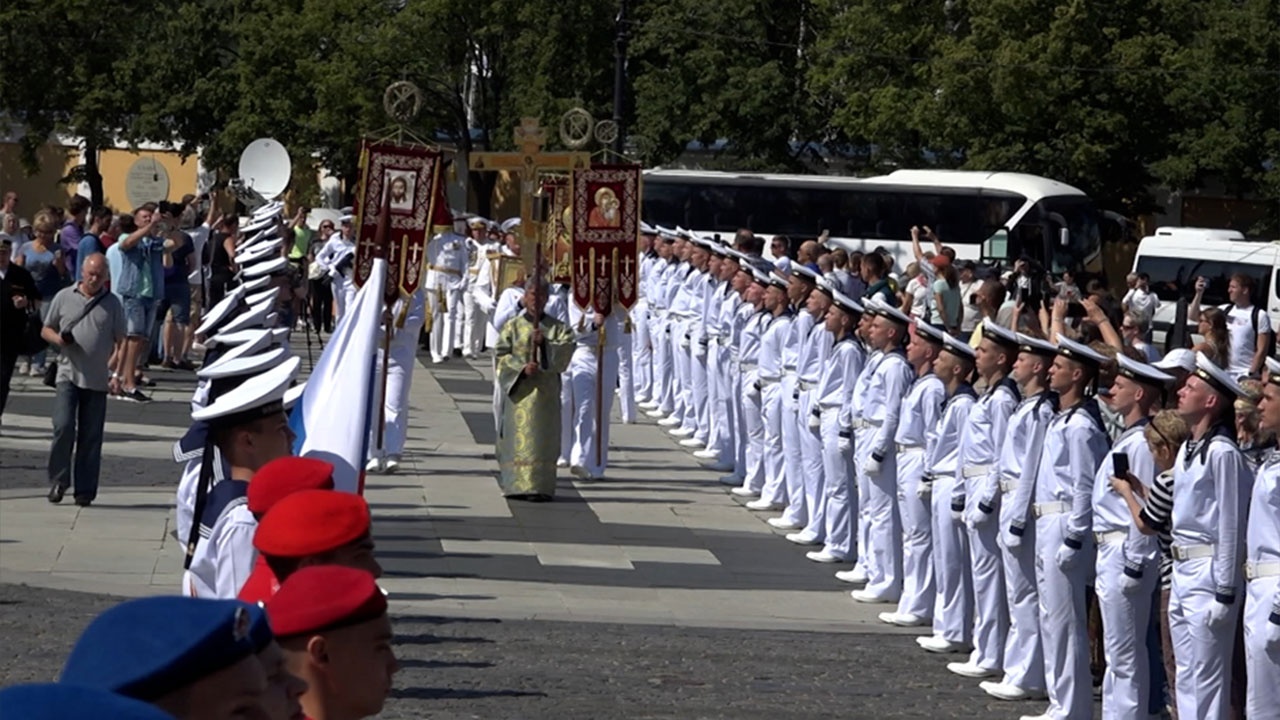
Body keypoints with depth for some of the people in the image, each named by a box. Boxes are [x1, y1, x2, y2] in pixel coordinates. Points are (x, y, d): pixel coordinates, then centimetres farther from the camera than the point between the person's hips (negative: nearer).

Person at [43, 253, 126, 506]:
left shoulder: (112, 303, 5)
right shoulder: (64, 298, 5)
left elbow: (120, 341, 7)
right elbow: (46, 330, 11)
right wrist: (59, 339, -11)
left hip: (98, 380, 1)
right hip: (69, 374, -1)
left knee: (91, 436, 3)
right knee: (63, 427, -13)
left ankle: (85, 490, 9)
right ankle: (58, 480, 2)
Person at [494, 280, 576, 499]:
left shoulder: (557, 328, 7)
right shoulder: (513, 326, 6)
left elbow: (567, 349, -8)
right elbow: (501, 354, -1)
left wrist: (545, 343, -22)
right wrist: (521, 367, -15)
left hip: (546, 392, 1)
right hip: (519, 389, 0)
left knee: (544, 439, -3)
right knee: (519, 437, -4)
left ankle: (542, 487, -2)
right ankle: (518, 485, 1)